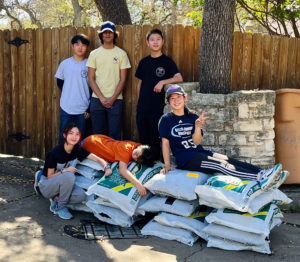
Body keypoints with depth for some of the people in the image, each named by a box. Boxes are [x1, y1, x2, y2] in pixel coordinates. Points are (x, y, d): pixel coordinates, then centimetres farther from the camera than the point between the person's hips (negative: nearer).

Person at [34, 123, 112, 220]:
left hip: (62, 183, 5)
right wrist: (65, 170, -32)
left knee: (81, 195, -24)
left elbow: (98, 159, -7)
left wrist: (107, 168, -26)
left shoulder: (78, 149, -8)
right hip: (46, 186, -5)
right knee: (69, 175, -35)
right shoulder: (55, 152, -23)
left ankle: (55, 200, 2)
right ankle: (60, 207, -17)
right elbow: (50, 176, -18)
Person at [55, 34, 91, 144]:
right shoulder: (65, 63, 2)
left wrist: (90, 108, -4)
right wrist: (69, 95, 6)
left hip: (83, 109, -1)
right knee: (64, 138, 7)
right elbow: (59, 83, 13)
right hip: (66, 108, 1)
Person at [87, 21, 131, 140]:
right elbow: (91, 79, 3)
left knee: (115, 135, 1)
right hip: (97, 99, 1)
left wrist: (113, 98, -9)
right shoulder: (94, 54, 7)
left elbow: (123, 79, 0)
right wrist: (102, 98, -8)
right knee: (98, 134, 7)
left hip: (115, 100, -1)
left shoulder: (121, 53, 4)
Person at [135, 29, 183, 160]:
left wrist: (163, 81, -25)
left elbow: (179, 78, -13)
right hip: (142, 108, 4)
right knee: (143, 139, 10)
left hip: (157, 108, -4)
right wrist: (139, 101, 13)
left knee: (155, 140, 2)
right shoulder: (144, 62, 11)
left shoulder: (167, 61, -1)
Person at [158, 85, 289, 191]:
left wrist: (197, 126, -18)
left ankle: (263, 175, -30)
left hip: (200, 152, 6)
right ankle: (260, 180, -40)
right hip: (185, 159, -5)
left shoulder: (192, 117, 11)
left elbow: (196, 142, 0)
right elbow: (165, 142, -1)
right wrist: (167, 165, -8)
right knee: (220, 165, -25)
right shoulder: (166, 120, 2)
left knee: (229, 161, -17)